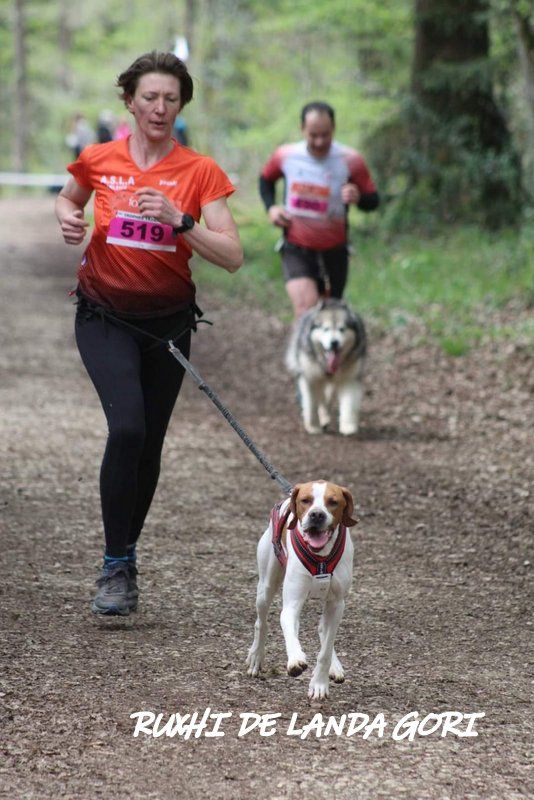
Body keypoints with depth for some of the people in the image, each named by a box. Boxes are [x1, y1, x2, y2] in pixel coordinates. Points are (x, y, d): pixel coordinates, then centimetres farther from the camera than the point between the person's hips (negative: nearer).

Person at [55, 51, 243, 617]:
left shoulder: (200, 172, -6)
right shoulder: (98, 160, -3)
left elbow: (232, 257, -12)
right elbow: (68, 198, 20)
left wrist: (178, 220, -25)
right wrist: (67, 217, -3)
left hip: (168, 320, 2)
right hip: (105, 316, -1)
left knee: (149, 444, 10)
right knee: (127, 427, -22)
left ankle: (125, 556, 31)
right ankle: (115, 567, -13)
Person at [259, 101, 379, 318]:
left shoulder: (350, 160, -12)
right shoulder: (286, 156, -7)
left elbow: (372, 200, -7)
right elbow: (266, 179, 15)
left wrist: (358, 198, -31)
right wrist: (271, 207, -3)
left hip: (334, 252, 1)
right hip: (296, 250, -1)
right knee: (306, 311, -23)